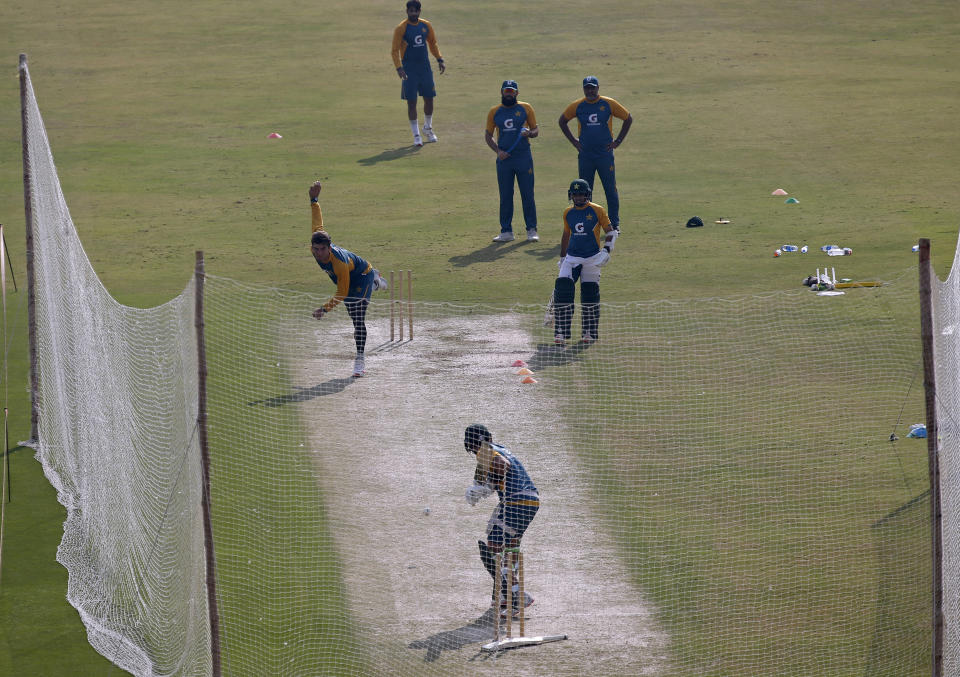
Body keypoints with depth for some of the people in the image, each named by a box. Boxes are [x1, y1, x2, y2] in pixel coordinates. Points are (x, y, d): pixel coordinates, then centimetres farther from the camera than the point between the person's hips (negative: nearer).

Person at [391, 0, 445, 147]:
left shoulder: (426, 25, 4)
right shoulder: (401, 28, -10)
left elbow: (433, 44, 18)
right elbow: (394, 51, -10)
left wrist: (439, 59, 8)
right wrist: (399, 68, -23)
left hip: (425, 66, 4)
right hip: (409, 69, -4)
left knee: (429, 99, 8)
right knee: (412, 102, -4)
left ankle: (428, 129, 29)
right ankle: (416, 135, 5)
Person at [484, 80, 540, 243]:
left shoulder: (525, 108, 4)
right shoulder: (494, 112, 8)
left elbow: (536, 130, 8)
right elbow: (488, 135, 12)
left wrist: (529, 133, -16)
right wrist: (497, 151, -4)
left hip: (523, 157, -2)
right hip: (504, 159, 2)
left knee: (527, 195, -1)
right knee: (505, 196, 4)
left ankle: (531, 230, 5)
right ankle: (506, 231, 9)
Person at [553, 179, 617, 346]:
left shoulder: (597, 211, -5)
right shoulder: (568, 213, 7)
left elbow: (611, 232, -1)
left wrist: (606, 251, -15)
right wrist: (562, 258, 20)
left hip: (592, 258, -3)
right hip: (572, 257, 3)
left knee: (590, 295, 2)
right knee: (562, 291, -14)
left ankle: (590, 332, 19)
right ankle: (561, 333, -12)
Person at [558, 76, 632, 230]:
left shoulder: (608, 104, -2)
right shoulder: (577, 106, 3)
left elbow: (628, 119, 7)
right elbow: (562, 121, 18)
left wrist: (618, 141, 3)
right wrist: (573, 141, 10)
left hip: (605, 154, -2)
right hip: (585, 155, 2)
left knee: (610, 190, 0)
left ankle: (614, 224, 7)